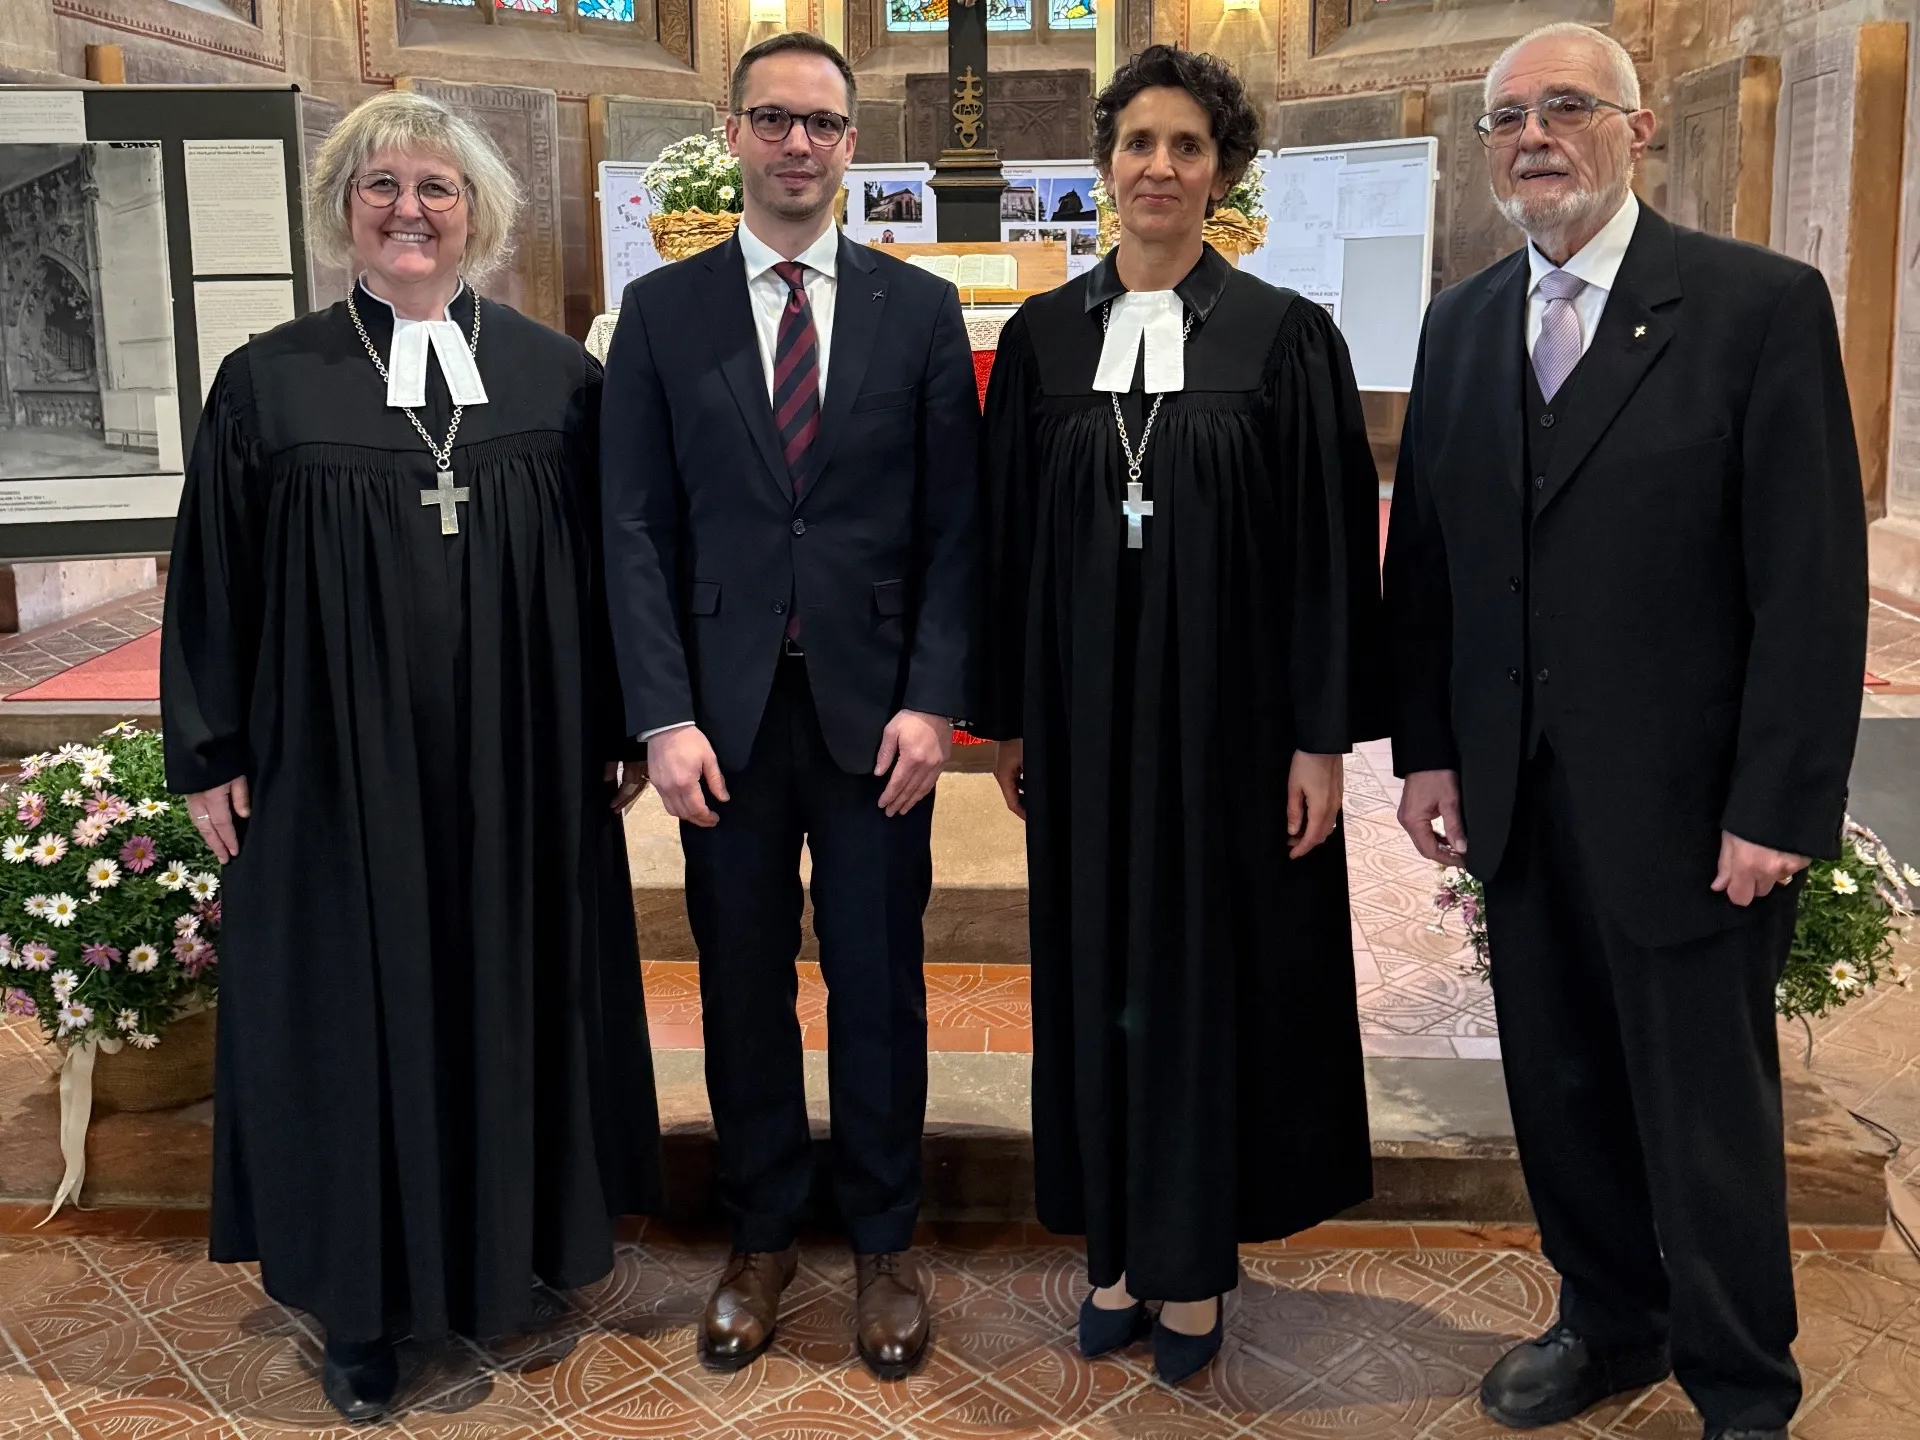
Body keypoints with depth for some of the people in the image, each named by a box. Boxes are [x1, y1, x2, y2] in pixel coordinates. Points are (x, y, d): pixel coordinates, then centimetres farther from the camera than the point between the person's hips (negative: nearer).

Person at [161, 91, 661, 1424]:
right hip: (334, 775, 0)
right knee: (355, 1014, 8)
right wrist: (211, 753, 1)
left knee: (517, 994, 11)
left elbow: (609, 564, 5)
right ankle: (362, 1301, 24)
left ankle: (519, 1239, 32)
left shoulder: (558, 376, 3)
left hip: (523, 774, 1)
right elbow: (214, 578, 3)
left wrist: (622, 724, 3)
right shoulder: (268, 382, 1)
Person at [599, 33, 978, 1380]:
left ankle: (886, 1242, 26)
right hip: (726, 709, 1)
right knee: (742, 984, 10)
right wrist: (665, 716, -7)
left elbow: (953, 525, 1)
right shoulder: (663, 310, 5)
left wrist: (933, 702, -8)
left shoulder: (921, 307, 4)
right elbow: (637, 527, 1)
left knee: (881, 982, 8)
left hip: (874, 703, 0)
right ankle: (762, 1235, 28)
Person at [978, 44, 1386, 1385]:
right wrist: (1006, 716, 6)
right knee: (1095, 968, 10)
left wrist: (1324, 735, -8)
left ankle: (1196, 1261, 24)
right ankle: (1117, 1245, 26)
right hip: (1086, 709, 3)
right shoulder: (1042, 336, 5)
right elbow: (1007, 535, 7)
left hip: (1230, 709, -2)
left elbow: (1332, 546, -4)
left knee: (1214, 968, 7)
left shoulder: (1287, 336, -3)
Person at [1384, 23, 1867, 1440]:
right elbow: (1424, 557, 10)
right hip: (1518, 793, 5)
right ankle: (1608, 1321, 38)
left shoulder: (1763, 304, -8)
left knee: (1708, 1110, 9)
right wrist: (1426, 749, 4)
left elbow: (1813, 582, -12)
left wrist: (1777, 806, -15)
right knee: (1560, 1088, 16)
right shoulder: (1461, 323, 8)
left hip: (1683, 802, -4)